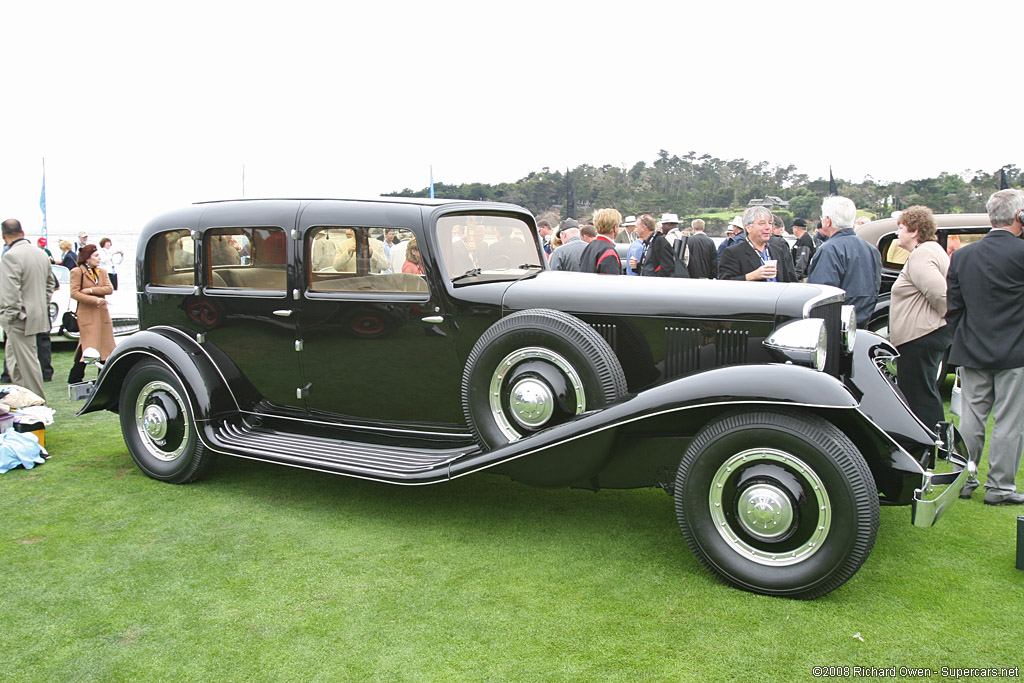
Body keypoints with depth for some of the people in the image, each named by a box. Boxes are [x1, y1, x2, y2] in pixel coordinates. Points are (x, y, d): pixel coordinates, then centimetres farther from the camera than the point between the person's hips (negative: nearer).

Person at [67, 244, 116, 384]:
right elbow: (74, 293, -11)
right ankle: (74, 379, 0)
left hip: (102, 313, 6)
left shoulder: (102, 272, 15)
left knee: (105, 345, 5)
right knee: (87, 347, -10)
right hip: (86, 314, -6)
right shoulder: (77, 272, -3)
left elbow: (109, 289, 1)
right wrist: (94, 300, -17)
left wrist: (91, 290, -12)